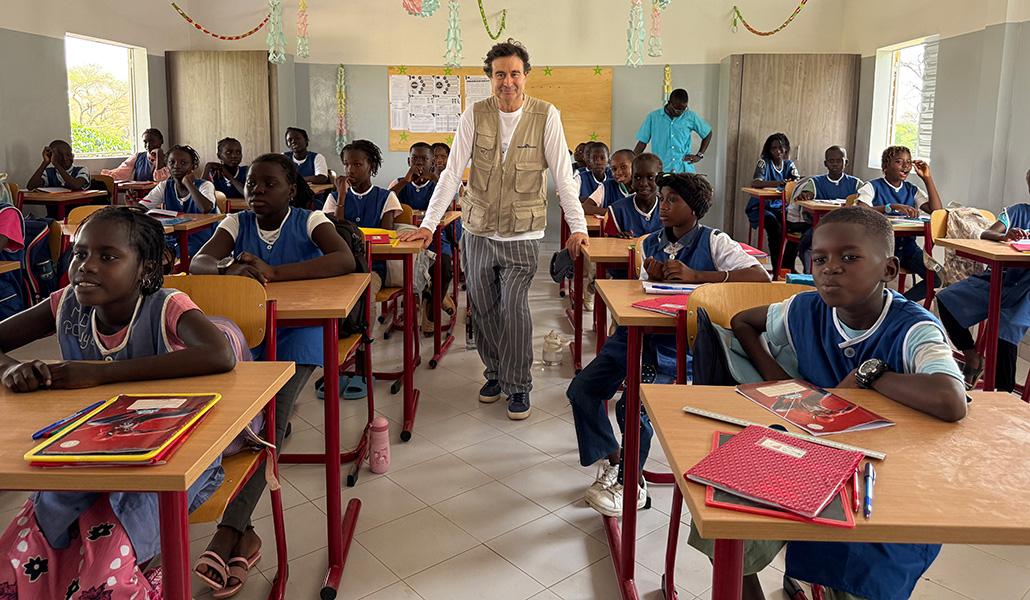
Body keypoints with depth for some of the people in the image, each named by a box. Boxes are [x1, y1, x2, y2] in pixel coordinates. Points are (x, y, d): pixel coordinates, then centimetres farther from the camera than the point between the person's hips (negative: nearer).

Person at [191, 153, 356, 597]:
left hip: (299, 330, -3)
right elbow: (198, 263, -2)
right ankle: (243, 535, -19)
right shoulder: (237, 224, 10)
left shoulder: (309, 222, -1)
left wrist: (272, 272, -29)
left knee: (272, 411, -28)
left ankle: (228, 532, -26)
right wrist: (231, 269, -28)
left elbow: (345, 261, -20)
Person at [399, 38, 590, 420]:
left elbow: (563, 176, -4)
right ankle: (494, 374, 30)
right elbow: (452, 172, -2)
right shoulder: (474, 116, 0)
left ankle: (518, 385, 8)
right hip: (477, 232, 3)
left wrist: (578, 227, -10)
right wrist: (428, 224, -7)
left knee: (514, 309, -9)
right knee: (484, 310, 11)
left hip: (522, 236, -2)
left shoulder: (546, 117, -4)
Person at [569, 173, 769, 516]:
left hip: (678, 345, -6)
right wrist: (653, 279, -8)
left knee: (632, 406, -24)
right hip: (638, 333, 7)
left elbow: (759, 276, -18)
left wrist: (694, 275, -23)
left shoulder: (714, 242, -3)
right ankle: (611, 463, 12)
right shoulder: (650, 244, 14)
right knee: (581, 390, -5)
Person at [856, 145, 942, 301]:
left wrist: (927, 178, 4)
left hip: (907, 246, 5)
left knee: (937, 278, -17)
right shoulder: (873, 187, 1)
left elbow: (937, 210, 3)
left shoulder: (912, 190, 16)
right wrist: (893, 207, -31)